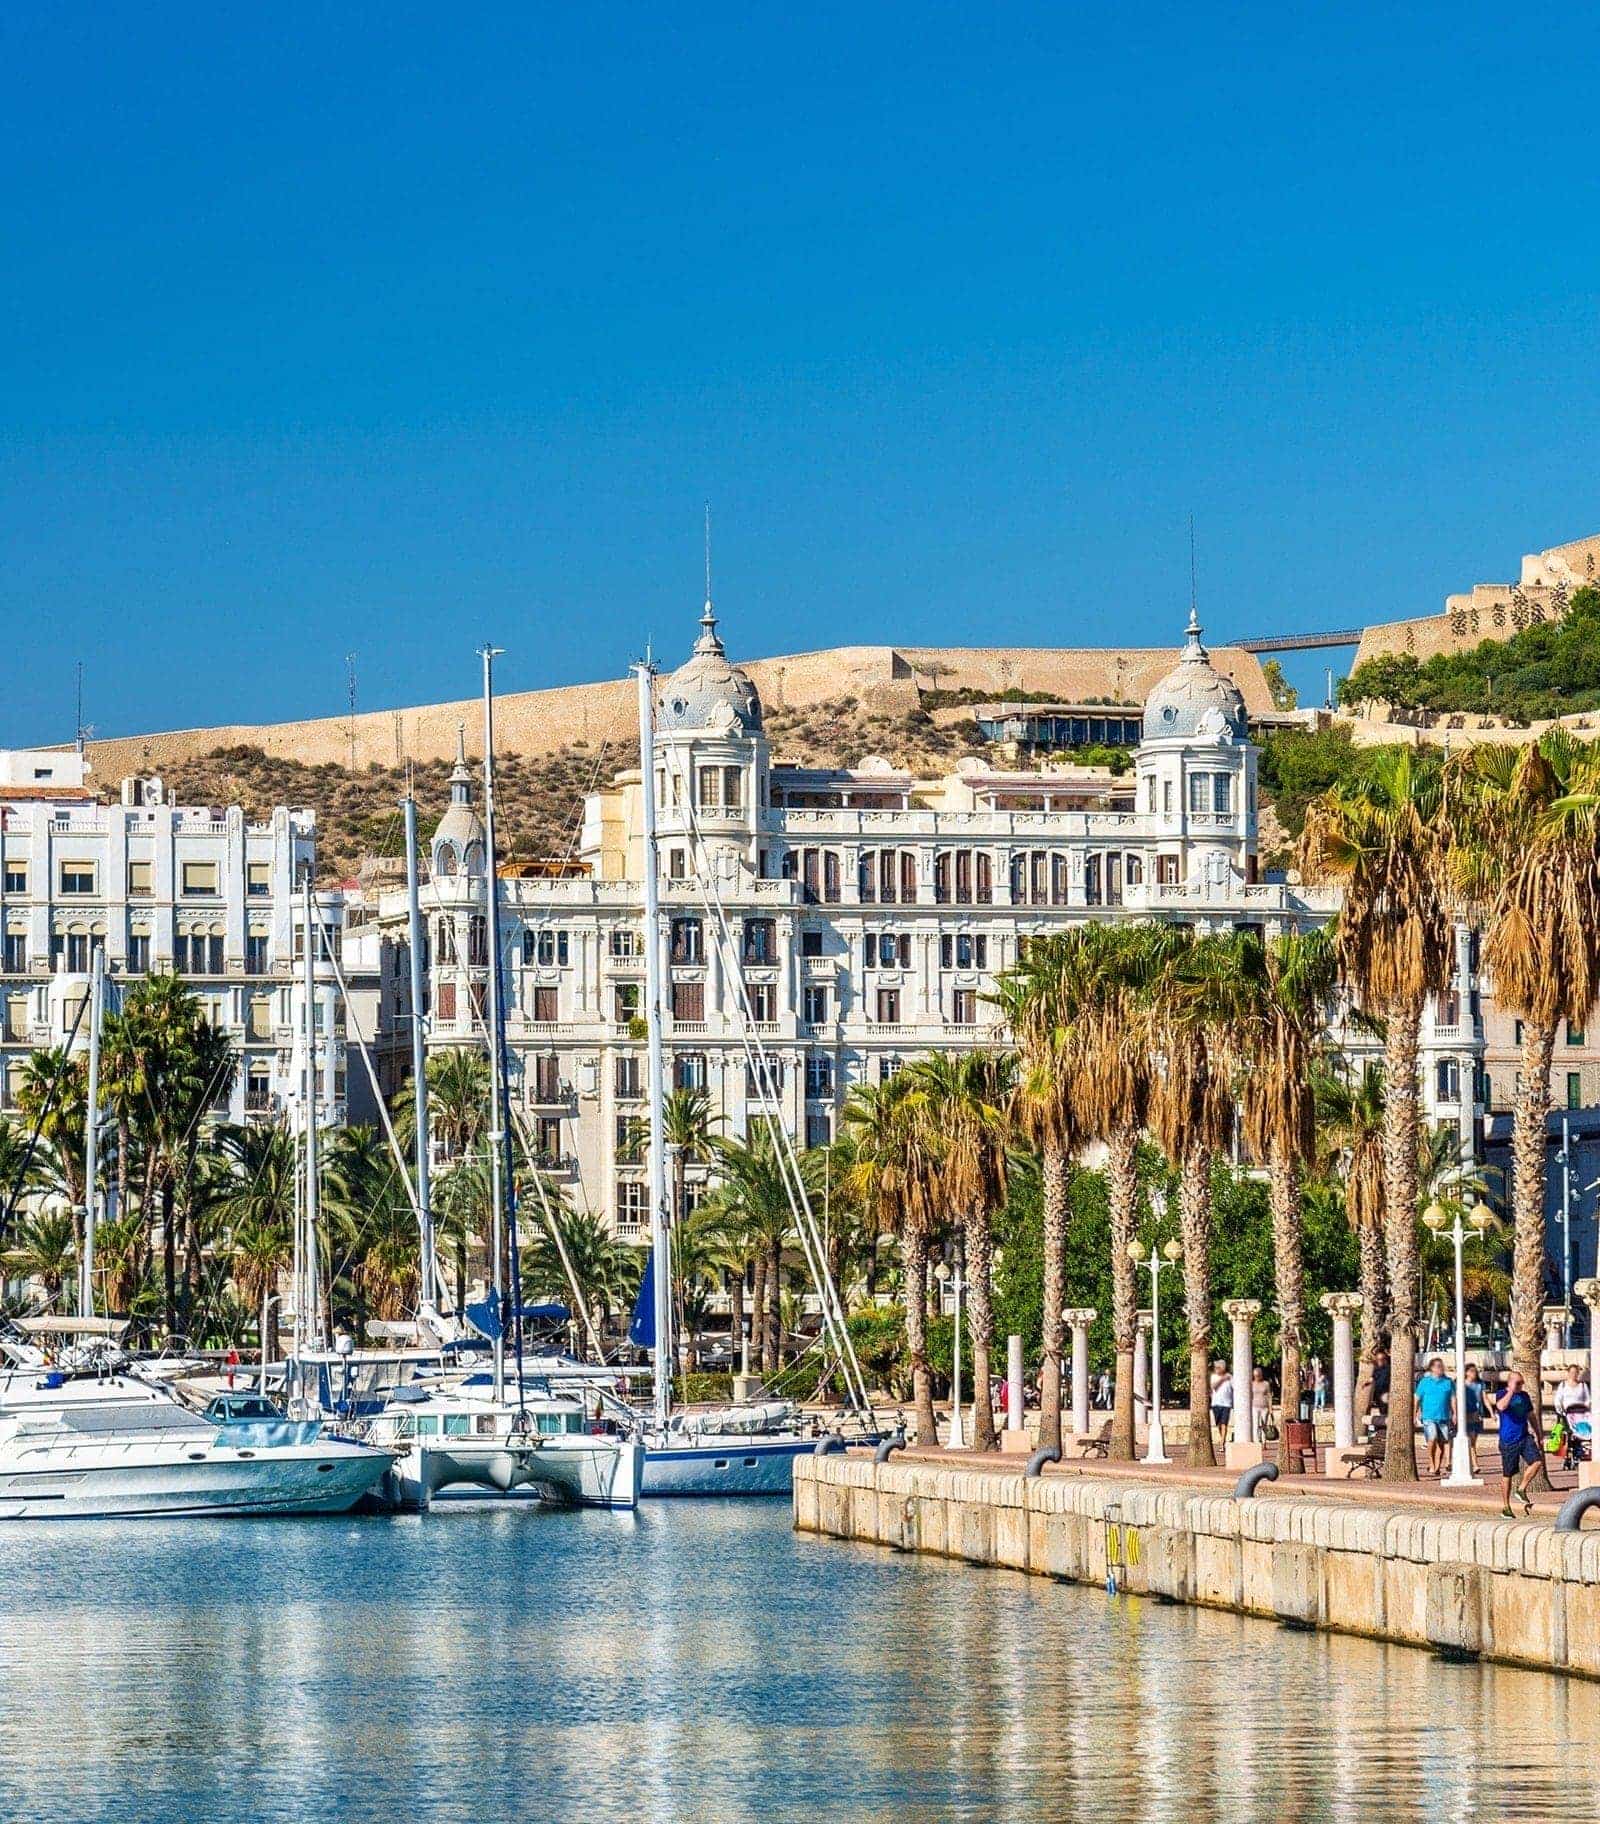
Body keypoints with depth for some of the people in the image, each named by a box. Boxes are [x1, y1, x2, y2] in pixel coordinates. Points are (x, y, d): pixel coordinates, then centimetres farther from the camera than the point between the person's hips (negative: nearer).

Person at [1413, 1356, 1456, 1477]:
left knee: (1442, 1443, 5)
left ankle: (1438, 1467, 16)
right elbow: (1417, 1399, 8)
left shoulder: (1448, 1382, 8)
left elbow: (1453, 1399, 10)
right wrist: (1414, 1415, 5)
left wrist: (1454, 1414, 2)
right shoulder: (1425, 1382, 4)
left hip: (1444, 1417, 3)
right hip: (1429, 1416, -3)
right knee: (1432, 1439, -20)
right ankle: (1431, 1463, -4)